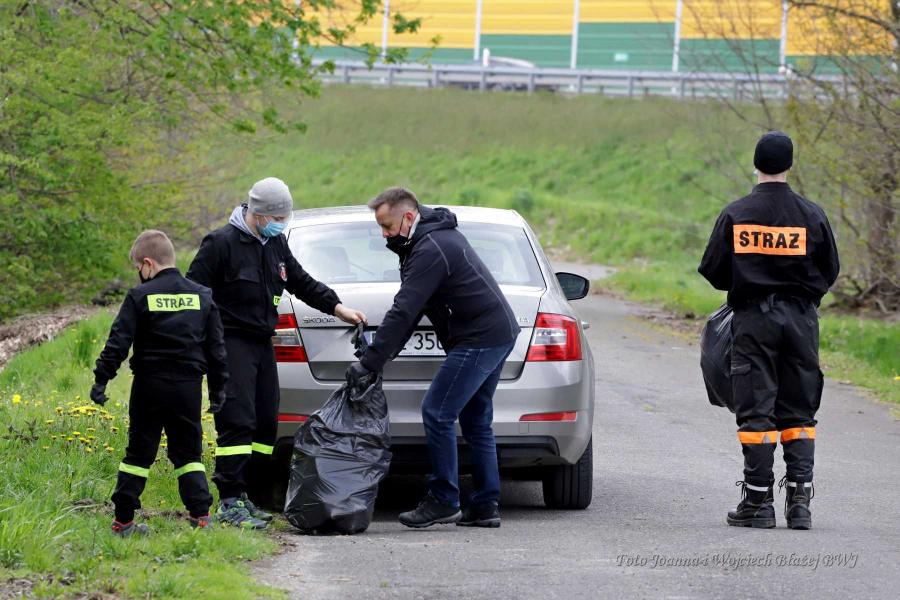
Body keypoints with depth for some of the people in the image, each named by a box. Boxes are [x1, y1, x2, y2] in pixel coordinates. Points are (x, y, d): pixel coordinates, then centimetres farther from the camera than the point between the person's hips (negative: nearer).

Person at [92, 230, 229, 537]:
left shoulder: (140, 297, -6)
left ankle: (123, 520, 7)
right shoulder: (202, 296, 6)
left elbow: (118, 342, -10)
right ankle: (200, 515, -1)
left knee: (139, 452, 6)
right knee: (188, 453, 11)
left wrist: (101, 379, -5)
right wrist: (218, 388, 16)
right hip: (188, 387, 2)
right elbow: (216, 347, 9)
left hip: (149, 385, -2)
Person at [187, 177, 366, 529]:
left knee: (265, 424, 7)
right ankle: (230, 502, -16)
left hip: (262, 343, 9)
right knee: (238, 422, -15)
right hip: (232, 343, -9)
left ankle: (250, 499, 13)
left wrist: (337, 308, 14)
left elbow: (302, 283, 25)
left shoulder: (276, 244, 14)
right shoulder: (222, 243, -10)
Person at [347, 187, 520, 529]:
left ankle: (443, 501, -6)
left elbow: (404, 311, -24)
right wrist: (383, 350, 8)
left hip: (480, 339, -11)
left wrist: (370, 362, -23)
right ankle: (485, 507, 14)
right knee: (475, 420, 14)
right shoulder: (436, 236, 16)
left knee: (437, 413, -9)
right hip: (498, 334, 11)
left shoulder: (431, 250, -18)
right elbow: (410, 309, 16)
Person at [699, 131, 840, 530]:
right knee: (798, 412, 8)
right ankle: (799, 500, 2)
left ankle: (758, 501, 1)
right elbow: (830, 272, 4)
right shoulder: (811, 215, -3)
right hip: (800, 319, 1)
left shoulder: (735, 214, -5)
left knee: (755, 413, 2)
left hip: (753, 319, -1)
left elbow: (712, 270, -3)